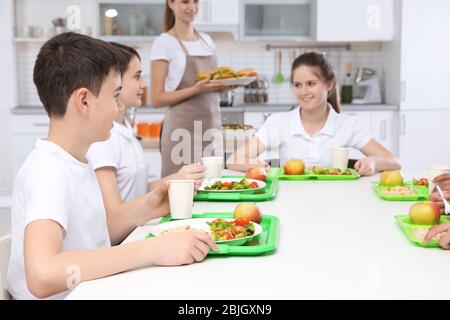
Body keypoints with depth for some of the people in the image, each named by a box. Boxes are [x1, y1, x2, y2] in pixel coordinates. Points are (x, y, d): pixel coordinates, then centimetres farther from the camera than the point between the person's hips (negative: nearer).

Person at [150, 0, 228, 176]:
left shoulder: (207, 40, 13)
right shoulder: (164, 43, -4)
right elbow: (157, 99, -9)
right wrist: (195, 89, -21)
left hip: (213, 127, 6)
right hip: (183, 129, -5)